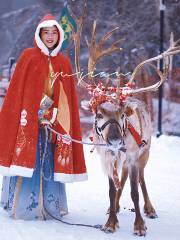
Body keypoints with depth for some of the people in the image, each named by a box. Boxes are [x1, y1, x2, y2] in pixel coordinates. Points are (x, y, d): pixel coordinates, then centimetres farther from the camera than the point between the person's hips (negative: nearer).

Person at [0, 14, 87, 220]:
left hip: (53, 122, 3)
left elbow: (69, 98, 11)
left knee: (50, 164, 3)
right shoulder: (28, 56, 2)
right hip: (28, 120, -3)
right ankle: (21, 206, 1)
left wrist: (63, 122, 3)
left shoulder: (63, 62, 11)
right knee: (28, 161, -6)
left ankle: (48, 207, 10)